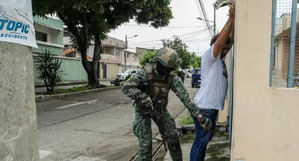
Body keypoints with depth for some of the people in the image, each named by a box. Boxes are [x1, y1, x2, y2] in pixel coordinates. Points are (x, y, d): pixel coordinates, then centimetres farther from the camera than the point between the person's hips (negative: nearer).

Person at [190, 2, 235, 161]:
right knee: (201, 141, -2)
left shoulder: (220, 59, 14)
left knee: (206, 139, 19)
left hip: (213, 107, 9)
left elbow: (230, 40, 7)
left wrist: (234, 20, -2)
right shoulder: (209, 57, -10)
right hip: (204, 107, -9)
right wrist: (230, 18, -21)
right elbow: (220, 41, -25)